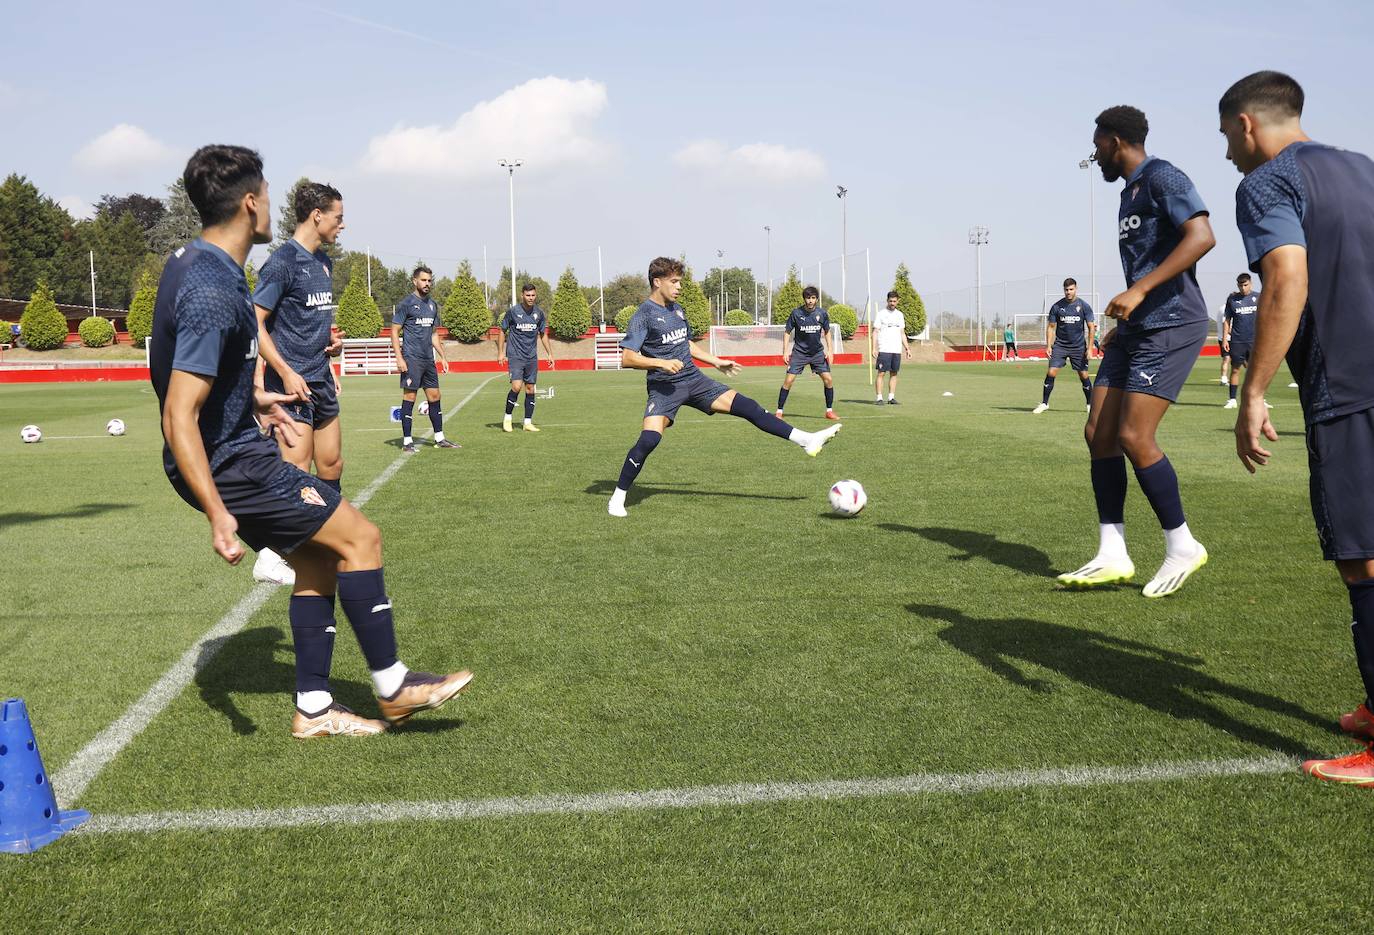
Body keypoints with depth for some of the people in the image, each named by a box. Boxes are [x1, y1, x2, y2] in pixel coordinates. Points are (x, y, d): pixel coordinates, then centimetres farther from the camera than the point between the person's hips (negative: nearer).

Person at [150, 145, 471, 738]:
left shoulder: (193, 260, 7)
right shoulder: (213, 293, -25)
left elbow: (195, 363, 24)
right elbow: (179, 417, -29)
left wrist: (252, 398, 29)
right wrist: (218, 513, -31)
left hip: (235, 450, 10)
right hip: (230, 465, -10)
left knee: (319, 560, 12)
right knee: (358, 537, -7)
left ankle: (313, 709, 18)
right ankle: (391, 687, 2)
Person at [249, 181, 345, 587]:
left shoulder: (323, 261, 14)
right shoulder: (282, 261, -13)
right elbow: (255, 323, -16)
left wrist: (332, 339, 8)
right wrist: (286, 373, -20)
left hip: (321, 380, 9)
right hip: (293, 383, -9)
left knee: (331, 466, 15)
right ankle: (270, 558, -1)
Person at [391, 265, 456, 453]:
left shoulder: (432, 305, 15)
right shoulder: (406, 303, -6)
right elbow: (394, 331, -8)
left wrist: (443, 356, 17)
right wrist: (399, 358, -16)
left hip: (429, 360, 7)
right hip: (411, 359, -7)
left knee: (434, 397, 9)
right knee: (409, 398, -4)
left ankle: (439, 438, 17)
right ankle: (407, 441, 1)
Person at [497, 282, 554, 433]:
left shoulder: (539, 313, 5)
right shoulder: (513, 311, -5)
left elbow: (543, 334, 17)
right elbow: (502, 331, 3)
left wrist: (550, 353, 12)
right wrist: (500, 352, -2)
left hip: (532, 357, 4)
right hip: (515, 356, -4)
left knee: (530, 389, 4)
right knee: (516, 387, -16)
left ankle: (528, 422, 11)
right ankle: (507, 418, 0)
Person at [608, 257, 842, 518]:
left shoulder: (677, 309, 13)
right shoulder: (643, 315, -10)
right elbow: (627, 358, -16)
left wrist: (716, 361, 27)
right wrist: (661, 362, -26)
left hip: (694, 380, 7)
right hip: (664, 387, -7)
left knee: (747, 407, -2)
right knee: (649, 438, -25)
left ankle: (806, 440, 0)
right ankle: (617, 498, -10)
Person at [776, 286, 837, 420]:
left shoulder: (822, 313, -5)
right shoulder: (796, 313, -11)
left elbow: (827, 332, 10)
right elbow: (787, 332, -1)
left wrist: (830, 350, 2)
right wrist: (785, 351, -7)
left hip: (817, 352, 2)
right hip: (799, 352, -2)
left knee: (828, 379, -6)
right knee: (788, 380, -10)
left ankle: (829, 411, 9)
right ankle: (779, 411, 0)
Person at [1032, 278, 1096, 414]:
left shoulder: (1084, 306, -2)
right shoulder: (1056, 307, 0)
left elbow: (1091, 327, 1)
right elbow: (1051, 327, 6)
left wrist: (1089, 348, -5)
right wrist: (1048, 346, -3)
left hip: (1078, 347, -1)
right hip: (1060, 345, 1)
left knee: (1084, 376, 0)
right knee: (1051, 373, -10)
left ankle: (1090, 404, 16)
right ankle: (1044, 403, 0)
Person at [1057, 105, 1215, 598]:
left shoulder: (1161, 178, -9)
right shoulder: (1129, 192, 21)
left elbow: (1201, 237, -23)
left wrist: (1138, 291, -28)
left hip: (1171, 326, -10)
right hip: (1138, 328, 10)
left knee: (1134, 437, -14)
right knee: (1099, 434, 3)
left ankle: (1182, 547, 2)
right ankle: (1112, 557, 8)